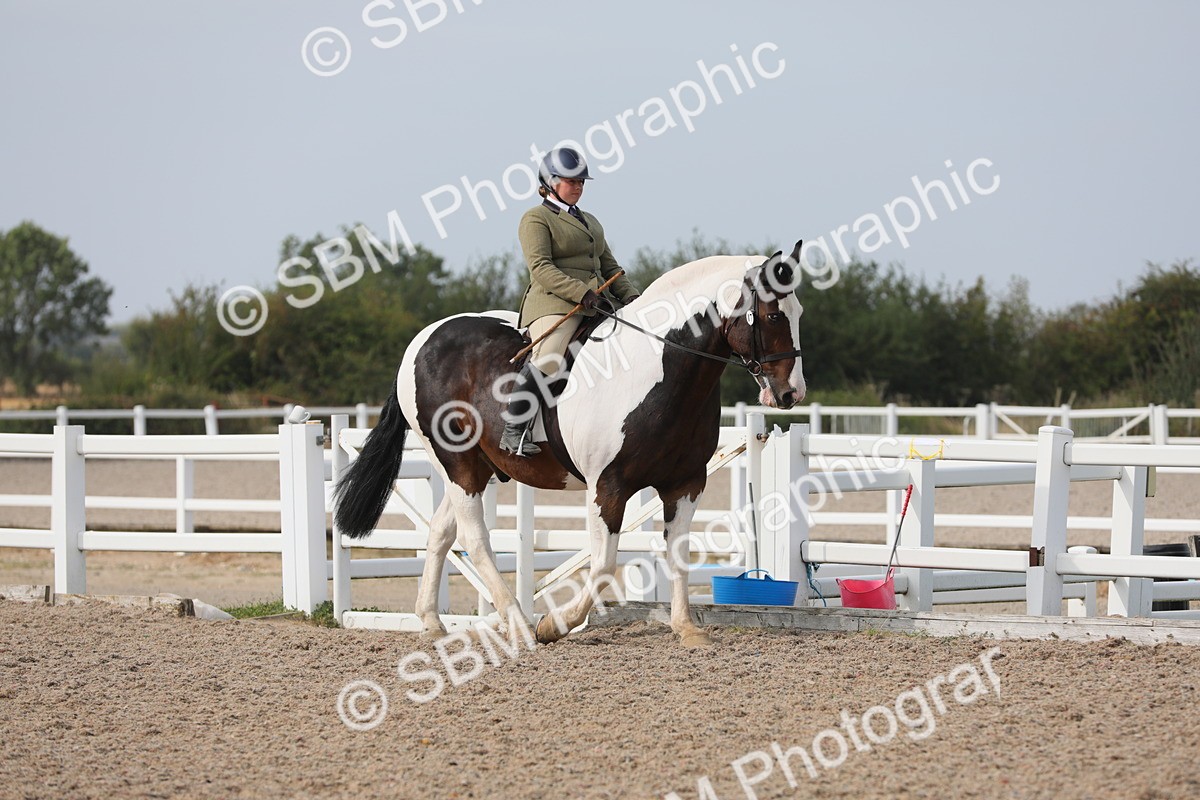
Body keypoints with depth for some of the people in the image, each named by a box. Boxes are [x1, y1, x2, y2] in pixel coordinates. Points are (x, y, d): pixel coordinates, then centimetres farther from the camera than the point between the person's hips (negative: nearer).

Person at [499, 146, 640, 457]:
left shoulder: (590, 222, 28)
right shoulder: (536, 218, 4)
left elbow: (609, 267, 27)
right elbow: (541, 268, -10)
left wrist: (631, 296, 6)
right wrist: (580, 293, -22)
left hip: (594, 308, 8)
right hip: (554, 303, -8)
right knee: (546, 361, -31)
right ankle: (514, 433, -27)